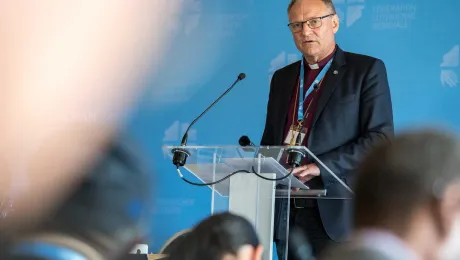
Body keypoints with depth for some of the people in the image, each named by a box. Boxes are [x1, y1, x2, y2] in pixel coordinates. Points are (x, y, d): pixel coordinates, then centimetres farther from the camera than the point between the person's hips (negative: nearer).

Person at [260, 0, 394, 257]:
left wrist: (320, 167, -17)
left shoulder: (367, 70, 1)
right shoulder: (282, 78, 19)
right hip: (286, 214, 5)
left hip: (336, 214, -5)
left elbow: (382, 138, -8)